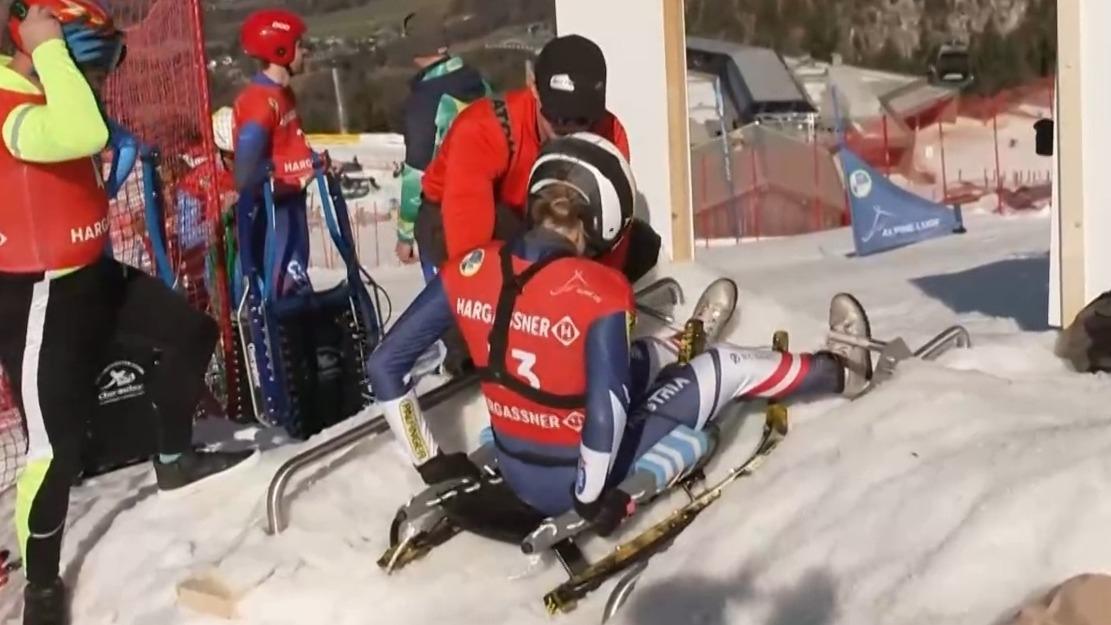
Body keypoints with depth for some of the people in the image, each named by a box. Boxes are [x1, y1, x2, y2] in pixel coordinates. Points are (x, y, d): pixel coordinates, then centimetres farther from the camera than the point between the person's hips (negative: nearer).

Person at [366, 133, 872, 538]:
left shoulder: (469, 270, -12)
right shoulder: (601, 292, -26)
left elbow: (384, 367, -8)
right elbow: (606, 410, -34)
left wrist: (429, 461, 2)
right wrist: (591, 494, -16)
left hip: (513, 472, 5)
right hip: (576, 477, -5)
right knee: (727, 365, 14)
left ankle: (684, 346, 64)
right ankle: (837, 372, 40)